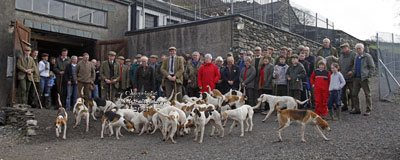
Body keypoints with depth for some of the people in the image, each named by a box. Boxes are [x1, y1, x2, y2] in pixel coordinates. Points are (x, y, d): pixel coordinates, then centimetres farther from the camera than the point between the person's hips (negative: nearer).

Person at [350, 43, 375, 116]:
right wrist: (352, 72, 7)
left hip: (364, 78, -7)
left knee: (367, 94, 0)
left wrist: (368, 75, -12)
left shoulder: (367, 56, -3)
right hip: (356, 78, 7)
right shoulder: (356, 57, 16)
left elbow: (372, 67, -5)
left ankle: (368, 110, 6)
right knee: (354, 94, 5)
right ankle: (357, 109, 14)